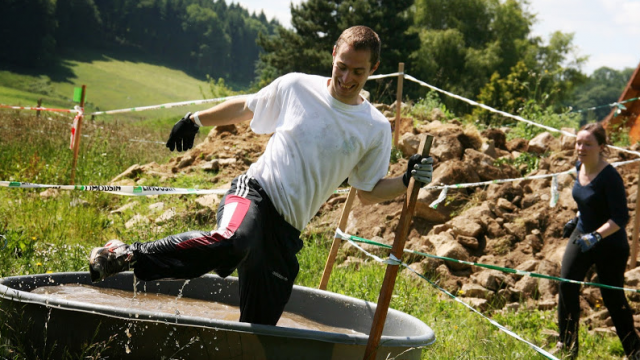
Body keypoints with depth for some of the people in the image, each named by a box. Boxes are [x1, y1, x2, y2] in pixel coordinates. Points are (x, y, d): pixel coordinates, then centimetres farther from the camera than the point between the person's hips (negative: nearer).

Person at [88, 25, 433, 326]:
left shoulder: (376, 129, 6)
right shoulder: (296, 87, 4)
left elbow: (368, 191, 13)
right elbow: (245, 108, 20)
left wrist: (406, 180, -5)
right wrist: (196, 119, 22)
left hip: (287, 229, 3)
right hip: (254, 193, -3)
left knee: (261, 325, -1)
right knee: (231, 242, -39)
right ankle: (132, 255, -26)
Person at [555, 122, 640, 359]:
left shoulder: (610, 177, -26)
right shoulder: (580, 167, -3)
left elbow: (621, 218, -28)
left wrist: (596, 236, -39)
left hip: (610, 245, -7)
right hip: (582, 236, 7)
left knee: (612, 297, 2)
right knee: (567, 285, -3)